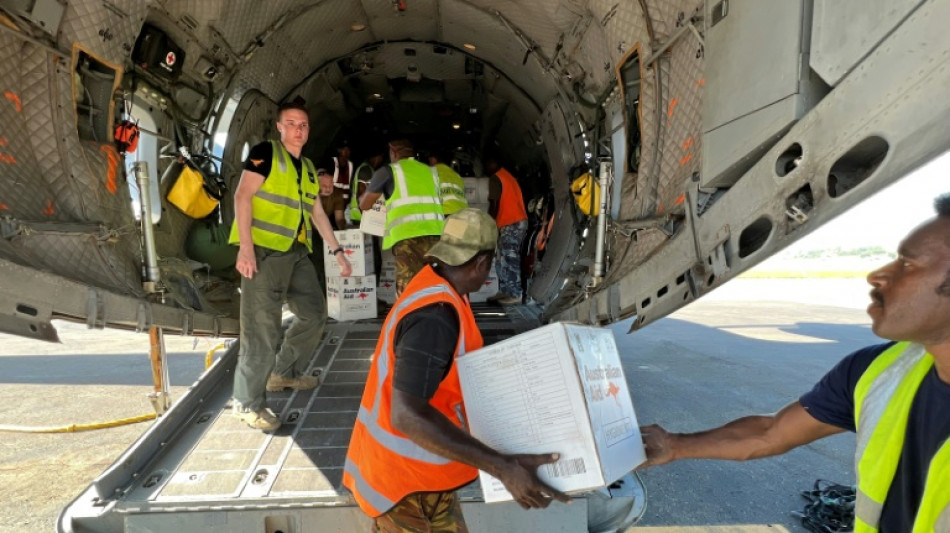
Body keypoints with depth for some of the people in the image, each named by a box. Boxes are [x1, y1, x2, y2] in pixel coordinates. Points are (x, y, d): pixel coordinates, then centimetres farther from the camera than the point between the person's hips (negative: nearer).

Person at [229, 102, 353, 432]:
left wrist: (337, 252, 20)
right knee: (262, 328, -8)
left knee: (314, 313, 13)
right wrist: (246, 246, -21)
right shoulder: (266, 152, -2)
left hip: (296, 252, 8)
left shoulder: (308, 169, 20)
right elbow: (242, 196, -10)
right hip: (264, 250, -8)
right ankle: (247, 403, 5)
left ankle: (284, 373, 31)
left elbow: (317, 213, 24)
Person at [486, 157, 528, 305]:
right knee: (502, 260, 14)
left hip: (510, 224, -10)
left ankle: (515, 295, -4)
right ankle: (504, 291, 18)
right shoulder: (508, 176, 22)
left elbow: (494, 205, -12)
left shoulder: (495, 178, -7)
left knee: (510, 261, -7)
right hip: (519, 221, 10)